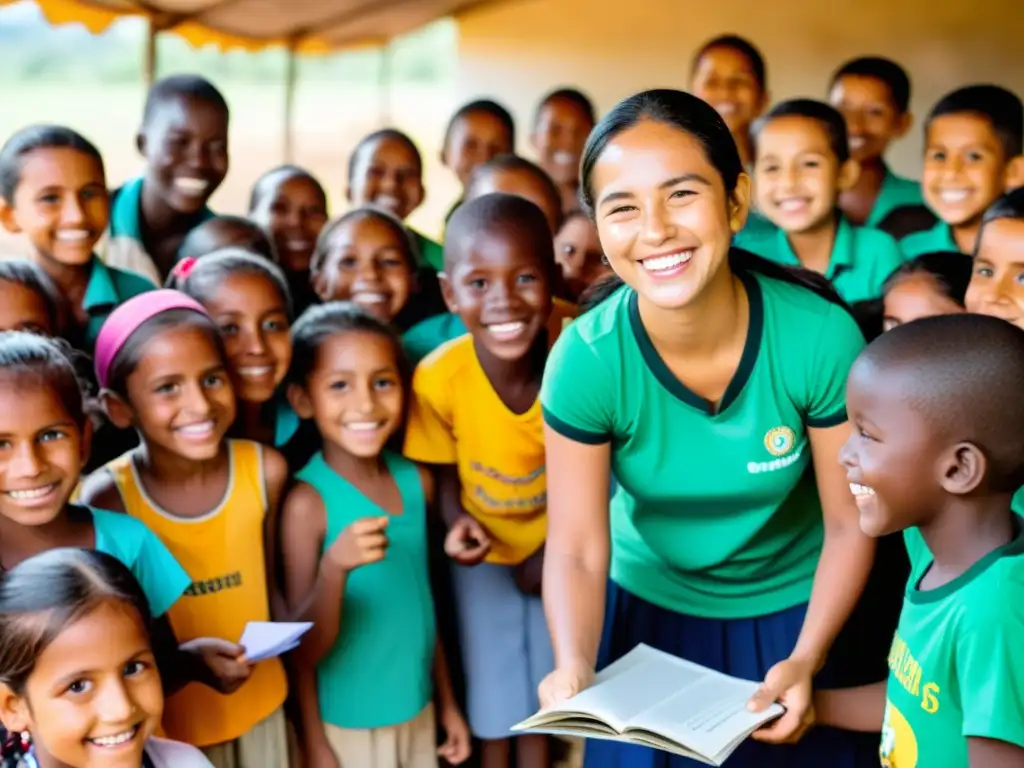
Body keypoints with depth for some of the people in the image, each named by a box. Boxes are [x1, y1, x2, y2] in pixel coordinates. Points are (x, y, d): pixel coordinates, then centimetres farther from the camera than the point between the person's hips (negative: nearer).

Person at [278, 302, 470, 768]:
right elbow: (304, 649, -15)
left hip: (418, 711, 5)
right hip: (345, 725, -4)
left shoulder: (418, 482, -2)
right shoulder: (308, 502, -18)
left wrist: (448, 702, 13)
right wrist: (334, 569, -31)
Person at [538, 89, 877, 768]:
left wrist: (806, 660, -27)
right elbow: (577, 550, -20)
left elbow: (850, 523, -15)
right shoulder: (586, 361, -25)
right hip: (651, 610, 1)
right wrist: (574, 669, -37)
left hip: (795, 612, 0)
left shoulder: (822, 338, -26)